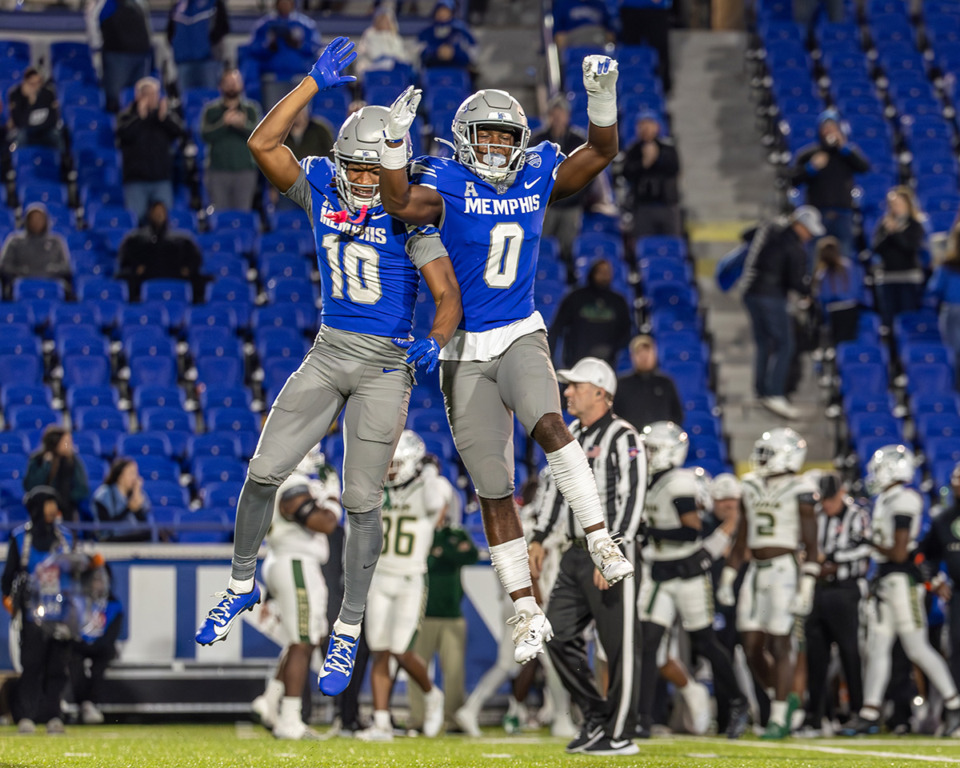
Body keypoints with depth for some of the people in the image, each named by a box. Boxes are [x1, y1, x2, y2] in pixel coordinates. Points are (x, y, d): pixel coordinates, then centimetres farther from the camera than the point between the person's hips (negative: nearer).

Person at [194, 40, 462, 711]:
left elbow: (449, 296, -14)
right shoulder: (320, 187, -1)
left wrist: (435, 343, -34)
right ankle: (243, 585, 23)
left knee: (362, 502, -1)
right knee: (263, 472, 0)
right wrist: (317, 82, -14)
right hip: (328, 353, 4)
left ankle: (348, 632, 10)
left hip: (387, 364, -4)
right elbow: (263, 144, -11)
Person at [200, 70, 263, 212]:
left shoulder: (252, 109, 9)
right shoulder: (211, 110, 8)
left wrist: (243, 124, -21)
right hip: (218, 170, 0)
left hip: (245, 169, 0)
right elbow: (206, 135, -5)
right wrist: (223, 123, -18)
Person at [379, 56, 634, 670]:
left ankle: (602, 543, -26)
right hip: (464, 351, -1)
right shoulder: (446, 187, -9)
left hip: (521, 336, 1)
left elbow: (601, 154, 4)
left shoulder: (537, 179, 3)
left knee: (548, 423, -33)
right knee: (495, 491, 2)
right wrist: (395, 140, -39)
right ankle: (528, 613, 10)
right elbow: (401, 206, -28)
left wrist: (603, 94, -11)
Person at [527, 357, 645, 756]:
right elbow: (555, 487, 23)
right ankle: (596, 717, 19)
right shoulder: (572, 435, 14)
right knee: (559, 636, 8)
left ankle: (619, 735, 3)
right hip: (576, 554, 9)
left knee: (618, 647, -3)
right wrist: (538, 539, 19)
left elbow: (632, 499, -18)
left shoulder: (622, 439, -13)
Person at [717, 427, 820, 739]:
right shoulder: (752, 488, 13)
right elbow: (741, 541, 19)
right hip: (755, 571, 6)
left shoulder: (799, 492, -6)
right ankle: (784, 699, 22)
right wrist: (727, 579, 16)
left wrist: (806, 587, -13)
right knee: (752, 646, 3)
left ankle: (778, 718, 0)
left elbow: (811, 546, -7)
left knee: (779, 643, -6)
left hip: (783, 569, -6)